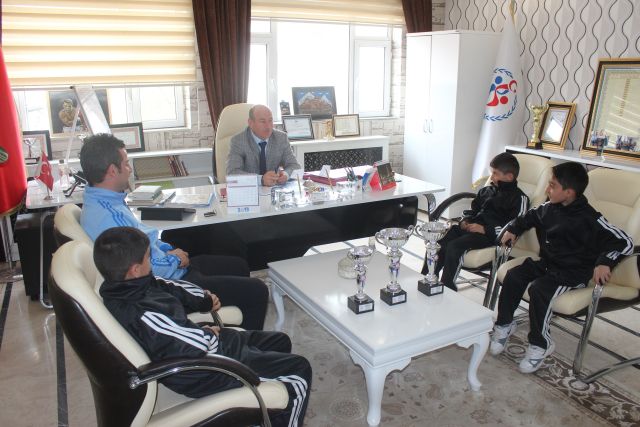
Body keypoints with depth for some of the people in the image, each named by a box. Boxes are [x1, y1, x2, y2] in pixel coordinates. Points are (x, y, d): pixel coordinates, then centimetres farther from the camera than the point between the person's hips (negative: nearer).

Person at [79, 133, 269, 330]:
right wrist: (174, 258, -12)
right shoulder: (107, 216, -29)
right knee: (256, 291, -9)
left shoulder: (101, 201, 5)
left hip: (174, 267, 11)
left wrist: (168, 249, 3)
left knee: (239, 266, 22)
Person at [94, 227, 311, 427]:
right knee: (299, 370, -1)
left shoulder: (121, 287, -6)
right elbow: (200, 343, -31)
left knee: (280, 342, 21)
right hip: (204, 373, -10)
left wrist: (204, 299, 3)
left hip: (205, 339, 10)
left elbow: (167, 286, 10)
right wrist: (211, 334, -11)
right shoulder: (143, 315, -36)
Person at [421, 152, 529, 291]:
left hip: (490, 236, -7)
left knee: (454, 246, -31)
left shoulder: (519, 198, -1)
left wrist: (485, 230, -18)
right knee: (437, 243, -17)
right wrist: (465, 221, 9)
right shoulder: (486, 191, 21)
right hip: (471, 227, 7)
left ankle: (447, 288, -23)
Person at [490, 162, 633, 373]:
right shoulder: (549, 208, 4)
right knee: (513, 276, -13)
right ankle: (504, 324, 4)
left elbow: (625, 242, -17)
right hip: (546, 263, 7)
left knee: (539, 290, -29)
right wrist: (513, 229, 9)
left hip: (572, 272, -7)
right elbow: (529, 217, 25)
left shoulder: (589, 219, -17)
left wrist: (605, 261, -32)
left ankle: (540, 344, -11)